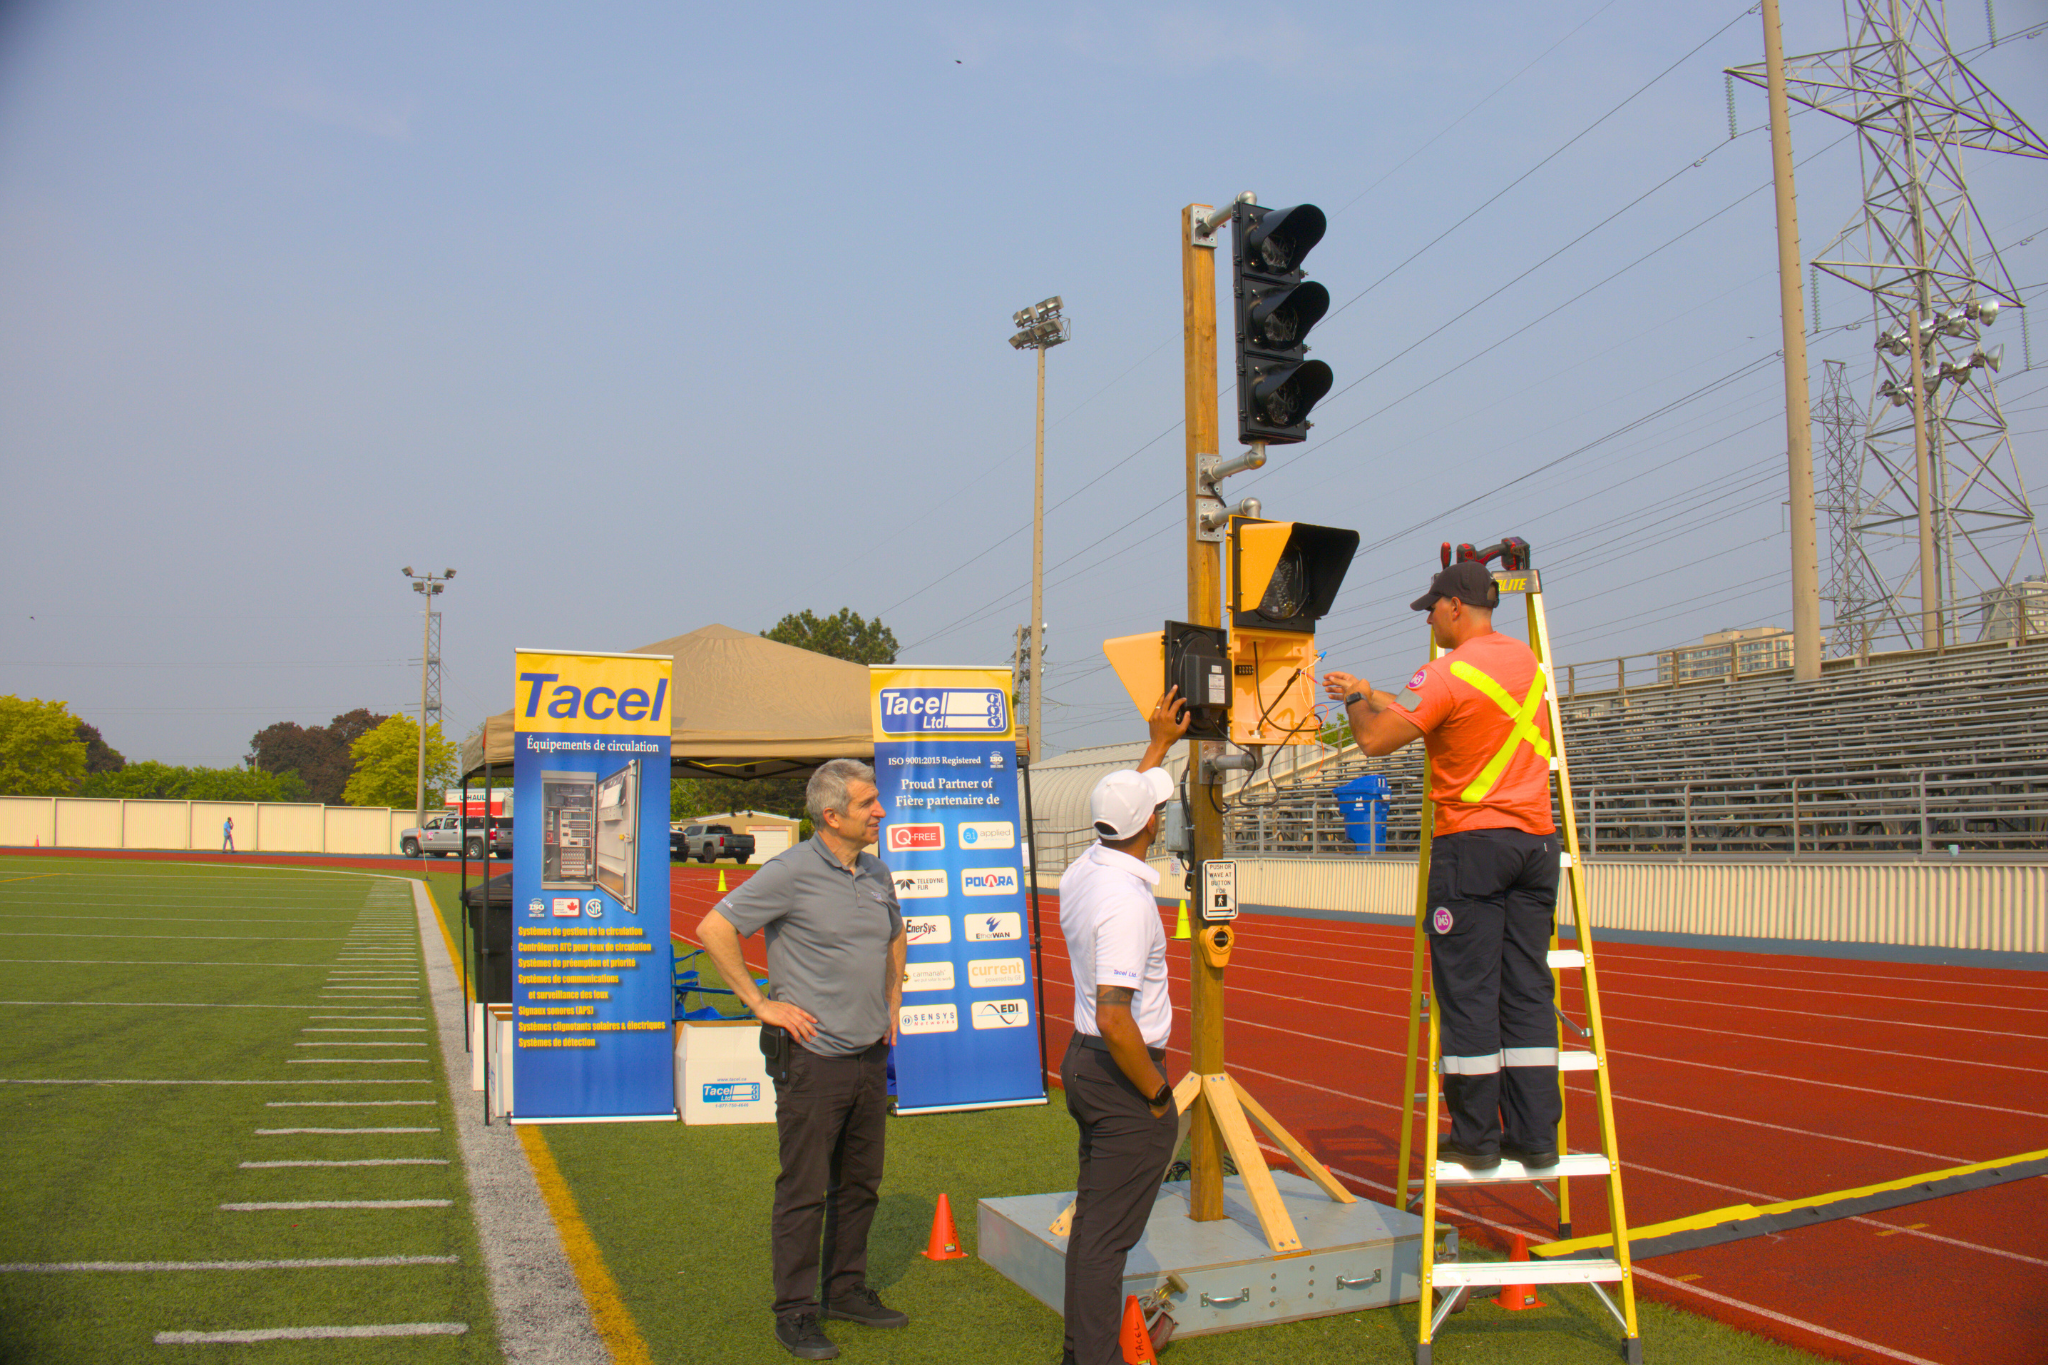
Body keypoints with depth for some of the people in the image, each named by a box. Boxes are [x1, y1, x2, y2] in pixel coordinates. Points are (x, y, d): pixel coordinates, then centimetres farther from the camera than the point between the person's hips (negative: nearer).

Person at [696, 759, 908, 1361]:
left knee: (860, 1185, 15)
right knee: (803, 1192, 1)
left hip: (869, 1058, 7)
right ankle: (796, 1313, 13)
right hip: (812, 1059, -7)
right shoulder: (791, 871, -13)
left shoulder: (877, 874, 9)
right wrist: (760, 1003, -12)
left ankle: (846, 1289, 30)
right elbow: (713, 929, -14)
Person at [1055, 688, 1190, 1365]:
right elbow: (1115, 1018, -30)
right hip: (1123, 1076, -9)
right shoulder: (1126, 899, -25)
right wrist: (1157, 1093, -16)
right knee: (1108, 1234, -1)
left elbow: (1121, 812, 25)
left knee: (1092, 1219, 19)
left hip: (1083, 1059, 9)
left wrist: (1159, 744, 32)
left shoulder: (1082, 871, 2)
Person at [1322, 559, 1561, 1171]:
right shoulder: (1527, 661, 13)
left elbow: (1375, 739, -12)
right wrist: (1366, 691, 28)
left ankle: (1475, 1138, 6)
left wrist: (1355, 700, 8)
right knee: (1527, 991, 9)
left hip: (1472, 843, -7)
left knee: (1467, 992, 0)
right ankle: (1536, 1136, 13)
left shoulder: (1450, 672, -12)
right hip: (1536, 840, 7)